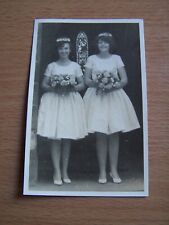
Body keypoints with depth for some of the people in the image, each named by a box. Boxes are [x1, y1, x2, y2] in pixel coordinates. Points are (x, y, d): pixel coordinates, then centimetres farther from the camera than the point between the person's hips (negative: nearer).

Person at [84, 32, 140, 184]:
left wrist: (115, 85, -16)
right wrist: (96, 83, -17)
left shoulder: (116, 58, 9)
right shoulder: (92, 59, 8)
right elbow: (86, 80, 3)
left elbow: (125, 79, 3)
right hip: (97, 97, -1)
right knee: (100, 135, -5)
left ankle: (114, 170, 10)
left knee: (114, 134, -1)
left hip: (114, 96, 1)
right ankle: (102, 171, 6)